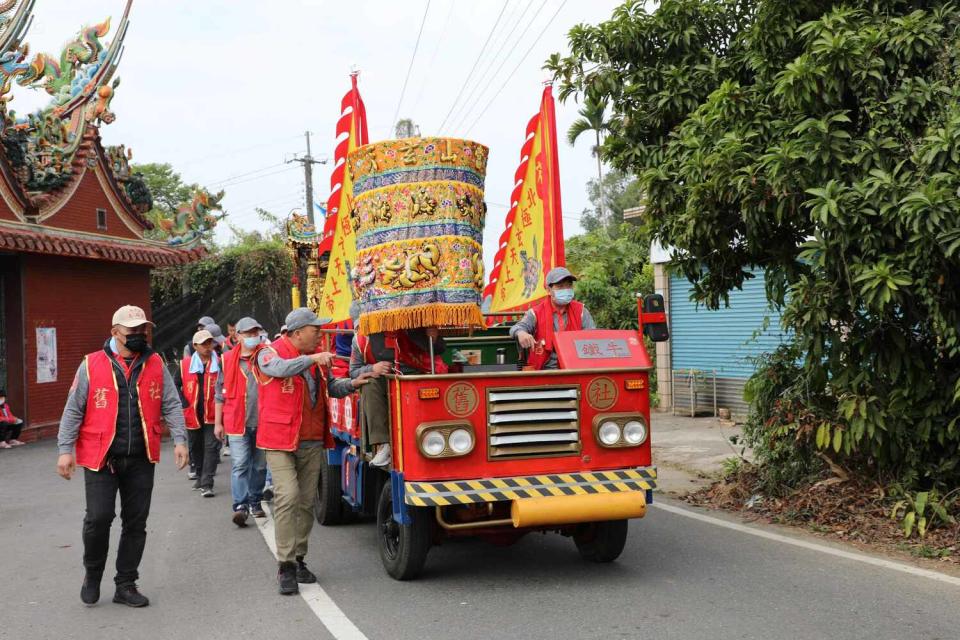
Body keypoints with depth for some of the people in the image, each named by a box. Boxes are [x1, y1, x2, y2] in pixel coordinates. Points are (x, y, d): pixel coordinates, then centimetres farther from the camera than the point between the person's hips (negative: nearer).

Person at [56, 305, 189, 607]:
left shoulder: (155, 364, 6)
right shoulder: (92, 365, -1)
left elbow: (171, 404, 5)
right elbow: (73, 410, 1)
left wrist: (179, 440, -7)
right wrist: (65, 449, -4)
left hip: (141, 460, 3)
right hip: (100, 457, -3)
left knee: (136, 523, 7)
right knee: (98, 518, -7)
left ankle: (126, 585, 21)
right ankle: (92, 574, 20)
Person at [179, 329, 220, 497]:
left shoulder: (219, 364, -3)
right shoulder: (185, 364, 0)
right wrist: (185, 405, -2)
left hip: (212, 414, -2)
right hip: (192, 414, 3)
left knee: (211, 447, -8)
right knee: (195, 447, 17)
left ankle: (207, 484, -8)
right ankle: (200, 476, 36)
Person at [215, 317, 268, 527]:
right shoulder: (228, 360, 3)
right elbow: (220, 393, 9)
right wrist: (218, 422, 8)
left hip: (262, 422, 2)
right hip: (237, 423, -1)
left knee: (260, 465, 12)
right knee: (240, 464, -10)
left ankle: (255, 502, 26)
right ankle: (240, 505, -13)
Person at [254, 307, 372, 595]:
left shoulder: (318, 358, 12)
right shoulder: (269, 353, -7)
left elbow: (331, 388, 20)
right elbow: (280, 368, -29)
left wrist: (352, 384, 3)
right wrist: (312, 359, -35)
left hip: (312, 442, 6)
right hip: (281, 442, -6)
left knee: (306, 501, 10)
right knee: (288, 497, -15)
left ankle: (298, 558, 23)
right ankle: (286, 565, -9)